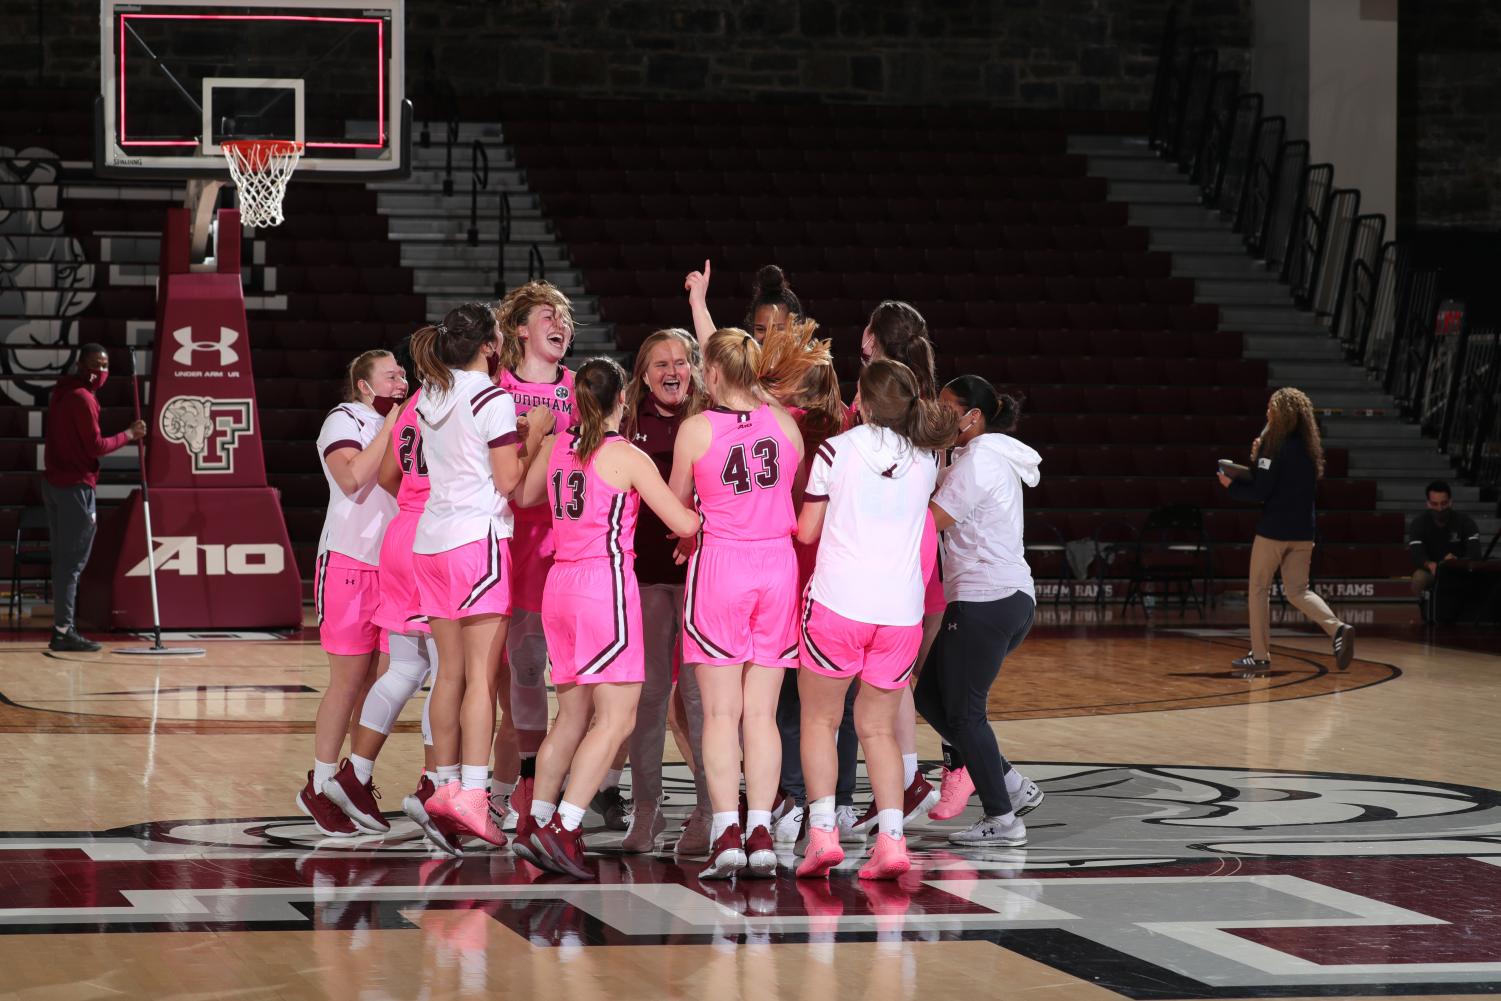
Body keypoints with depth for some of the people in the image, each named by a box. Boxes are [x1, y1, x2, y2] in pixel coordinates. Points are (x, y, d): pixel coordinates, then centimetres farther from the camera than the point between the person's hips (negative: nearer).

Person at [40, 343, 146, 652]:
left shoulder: (62, 392, 15)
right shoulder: (82, 398, -13)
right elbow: (96, 446, -15)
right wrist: (128, 435, -4)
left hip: (54, 483, 9)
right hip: (75, 486, -9)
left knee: (63, 559, 12)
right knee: (73, 561, -9)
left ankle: (62, 627, 13)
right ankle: (64, 631, -12)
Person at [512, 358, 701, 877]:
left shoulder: (556, 445, 9)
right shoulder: (628, 457, -7)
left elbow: (525, 495, 27)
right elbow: (683, 524, -7)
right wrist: (709, 512, 13)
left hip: (560, 582, 7)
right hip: (606, 582, -7)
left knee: (573, 715, 17)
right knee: (617, 716, -7)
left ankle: (535, 824, 17)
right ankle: (563, 827, -17)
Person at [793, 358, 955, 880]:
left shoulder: (836, 450, -3)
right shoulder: (926, 458, 6)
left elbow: (806, 531, 4)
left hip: (837, 602, -3)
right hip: (901, 611, 3)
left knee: (819, 719, 11)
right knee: (878, 728, 12)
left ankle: (822, 831, -3)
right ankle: (891, 837, -3)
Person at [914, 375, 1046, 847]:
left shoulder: (977, 462, -12)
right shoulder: (996, 459, 19)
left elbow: (928, 521, -16)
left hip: (984, 601, -10)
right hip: (1012, 596, 10)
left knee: (964, 710, -3)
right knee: (930, 695, 14)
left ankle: (1001, 819, 1)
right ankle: (1011, 786, 14)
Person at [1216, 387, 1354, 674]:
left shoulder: (1275, 446, -13)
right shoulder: (1308, 447, 9)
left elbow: (1258, 492, -15)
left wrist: (1231, 484, 1)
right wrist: (1257, 460, 11)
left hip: (1273, 531, -7)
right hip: (1303, 533, 7)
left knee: (1259, 590, 7)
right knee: (1298, 591, 11)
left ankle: (1260, 655, 9)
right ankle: (1338, 629, -13)